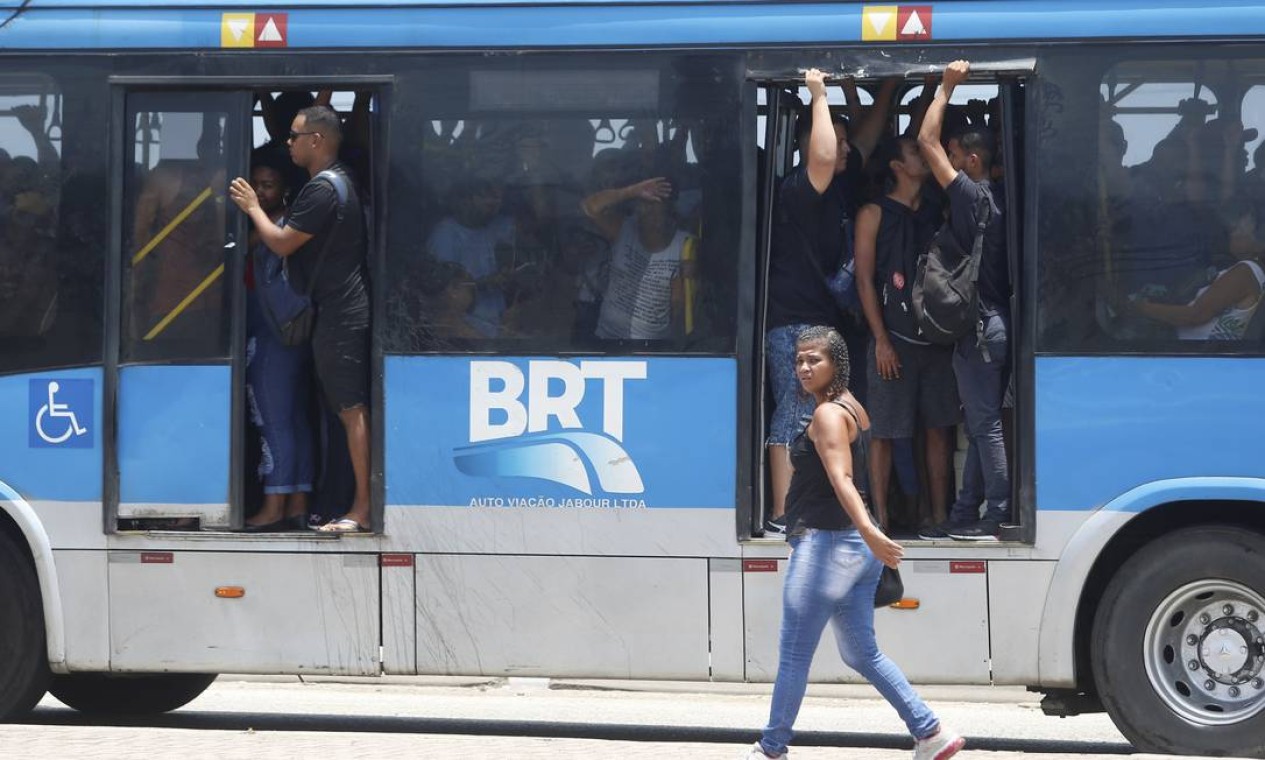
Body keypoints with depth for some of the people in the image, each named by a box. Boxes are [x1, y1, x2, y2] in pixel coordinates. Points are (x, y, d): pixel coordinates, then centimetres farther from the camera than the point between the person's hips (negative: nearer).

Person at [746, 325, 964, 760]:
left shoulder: (828, 415, -14)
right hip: (856, 546, 10)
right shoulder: (852, 409, 14)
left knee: (793, 655, 1)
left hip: (825, 544, -10)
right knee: (861, 654, 14)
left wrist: (868, 531, -39)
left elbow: (842, 480, -29)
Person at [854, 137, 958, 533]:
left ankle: (939, 516, 11)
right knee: (884, 432, -3)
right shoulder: (874, 214, 0)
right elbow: (864, 279, -4)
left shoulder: (937, 213, 14)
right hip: (895, 337, -5)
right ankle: (881, 521, 0)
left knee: (938, 429, 5)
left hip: (937, 337, 5)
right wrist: (881, 340, -11)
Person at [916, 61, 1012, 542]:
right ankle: (965, 516, 16)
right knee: (980, 425, 11)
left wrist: (947, 88, -7)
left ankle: (996, 516, -5)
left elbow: (927, 142, -13)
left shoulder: (971, 196, -14)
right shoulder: (997, 200, 11)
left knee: (985, 424, -6)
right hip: (994, 323, 9)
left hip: (980, 327, -9)